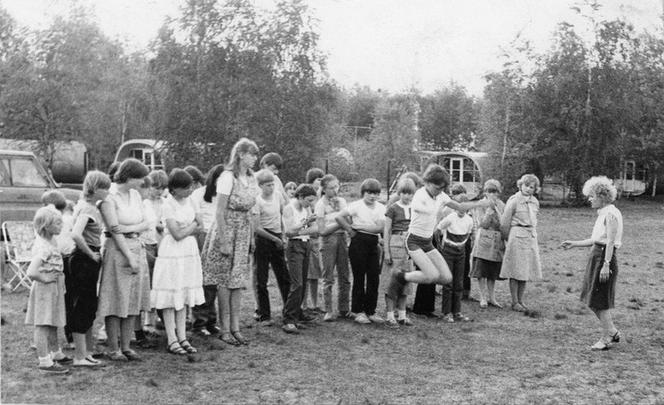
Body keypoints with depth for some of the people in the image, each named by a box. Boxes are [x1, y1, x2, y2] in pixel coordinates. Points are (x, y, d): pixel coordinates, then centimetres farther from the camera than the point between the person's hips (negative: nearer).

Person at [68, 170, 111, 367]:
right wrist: (91, 254, -19)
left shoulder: (91, 206, 11)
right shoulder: (87, 209, -17)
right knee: (81, 306, -3)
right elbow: (76, 234, -33)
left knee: (89, 306, 15)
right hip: (84, 260, -10)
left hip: (90, 260, 10)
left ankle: (87, 351, 25)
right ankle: (80, 356, 3)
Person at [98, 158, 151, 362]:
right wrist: (130, 257, -16)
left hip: (137, 248, 7)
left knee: (134, 301, 8)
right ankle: (113, 349, 8)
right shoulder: (109, 199, -11)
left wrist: (129, 228, -11)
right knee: (116, 301, -1)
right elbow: (115, 231, -14)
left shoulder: (135, 195, 11)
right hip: (117, 250, -7)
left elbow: (146, 223, 8)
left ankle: (125, 346, 17)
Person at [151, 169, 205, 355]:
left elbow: (200, 225, 11)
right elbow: (177, 234, -17)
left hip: (189, 252, 7)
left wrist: (187, 230, -7)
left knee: (184, 297, 9)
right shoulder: (168, 204, -14)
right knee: (171, 297, -2)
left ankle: (182, 337, 14)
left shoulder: (189, 201, 7)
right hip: (172, 253, -7)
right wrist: (193, 226, -3)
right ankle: (171, 340, 4)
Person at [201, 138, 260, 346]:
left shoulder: (251, 178, 7)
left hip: (244, 233, 7)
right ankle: (225, 329, 8)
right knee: (225, 281, 0)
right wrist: (224, 242, -18)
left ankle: (235, 327, 15)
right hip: (227, 230, -7)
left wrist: (252, 237, 10)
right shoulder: (228, 177, -14)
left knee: (238, 281, 8)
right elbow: (220, 212, -16)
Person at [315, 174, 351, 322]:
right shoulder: (320, 205, -4)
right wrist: (340, 223, -11)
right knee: (328, 278, -2)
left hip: (342, 238, 4)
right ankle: (328, 311, 3)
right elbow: (322, 230, -9)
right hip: (328, 239, -4)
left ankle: (344, 308, 15)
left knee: (345, 276, 6)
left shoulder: (342, 201, 10)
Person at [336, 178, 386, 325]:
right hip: (359, 241, -4)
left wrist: (359, 226, -11)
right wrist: (351, 230, -8)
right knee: (359, 277, 1)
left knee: (374, 278, 5)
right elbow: (339, 217, -12)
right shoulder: (356, 205, -5)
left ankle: (370, 311, 15)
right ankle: (358, 311, 9)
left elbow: (380, 227, -7)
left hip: (373, 243, 4)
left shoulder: (380, 208, 5)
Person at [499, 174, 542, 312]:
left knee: (525, 271, 8)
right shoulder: (514, 200, -8)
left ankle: (520, 300, 16)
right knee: (516, 271, -2)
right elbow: (505, 222, -5)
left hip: (531, 237, 6)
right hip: (517, 236, -6)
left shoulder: (535, 202, 10)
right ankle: (515, 302, 5)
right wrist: (508, 238, 3)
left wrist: (532, 232, 14)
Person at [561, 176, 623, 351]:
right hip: (596, 256, 10)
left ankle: (606, 338, 11)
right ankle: (612, 331, 24)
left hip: (605, 257, -10)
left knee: (600, 300, -1)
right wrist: (574, 244, 18)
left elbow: (610, 242, -20)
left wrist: (606, 265, -24)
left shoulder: (611, 214, -15)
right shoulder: (602, 213, 14)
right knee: (591, 299, 13)